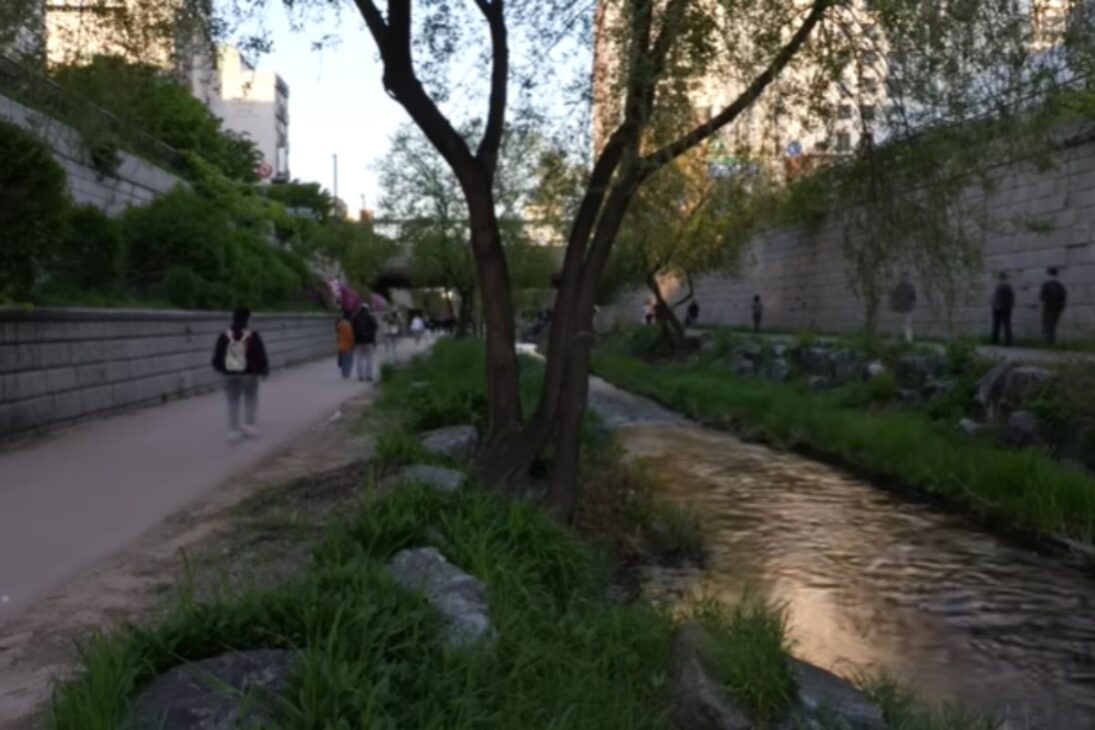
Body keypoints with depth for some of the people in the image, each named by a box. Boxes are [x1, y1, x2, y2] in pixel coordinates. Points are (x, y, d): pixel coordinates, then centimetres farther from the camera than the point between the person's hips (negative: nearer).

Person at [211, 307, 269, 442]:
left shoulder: (225, 336, -2)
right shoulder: (252, 336, -11)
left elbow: (217, 355, 5)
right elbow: (261, 355, -8)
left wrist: (220, 368, 22)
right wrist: (264, 370, 6)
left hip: (230, 374, 2)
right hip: (249, 374, -2)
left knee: (233, 403, 8)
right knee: (250, 400, 14)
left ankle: (234, 431, 6)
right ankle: (250, 426, 14)